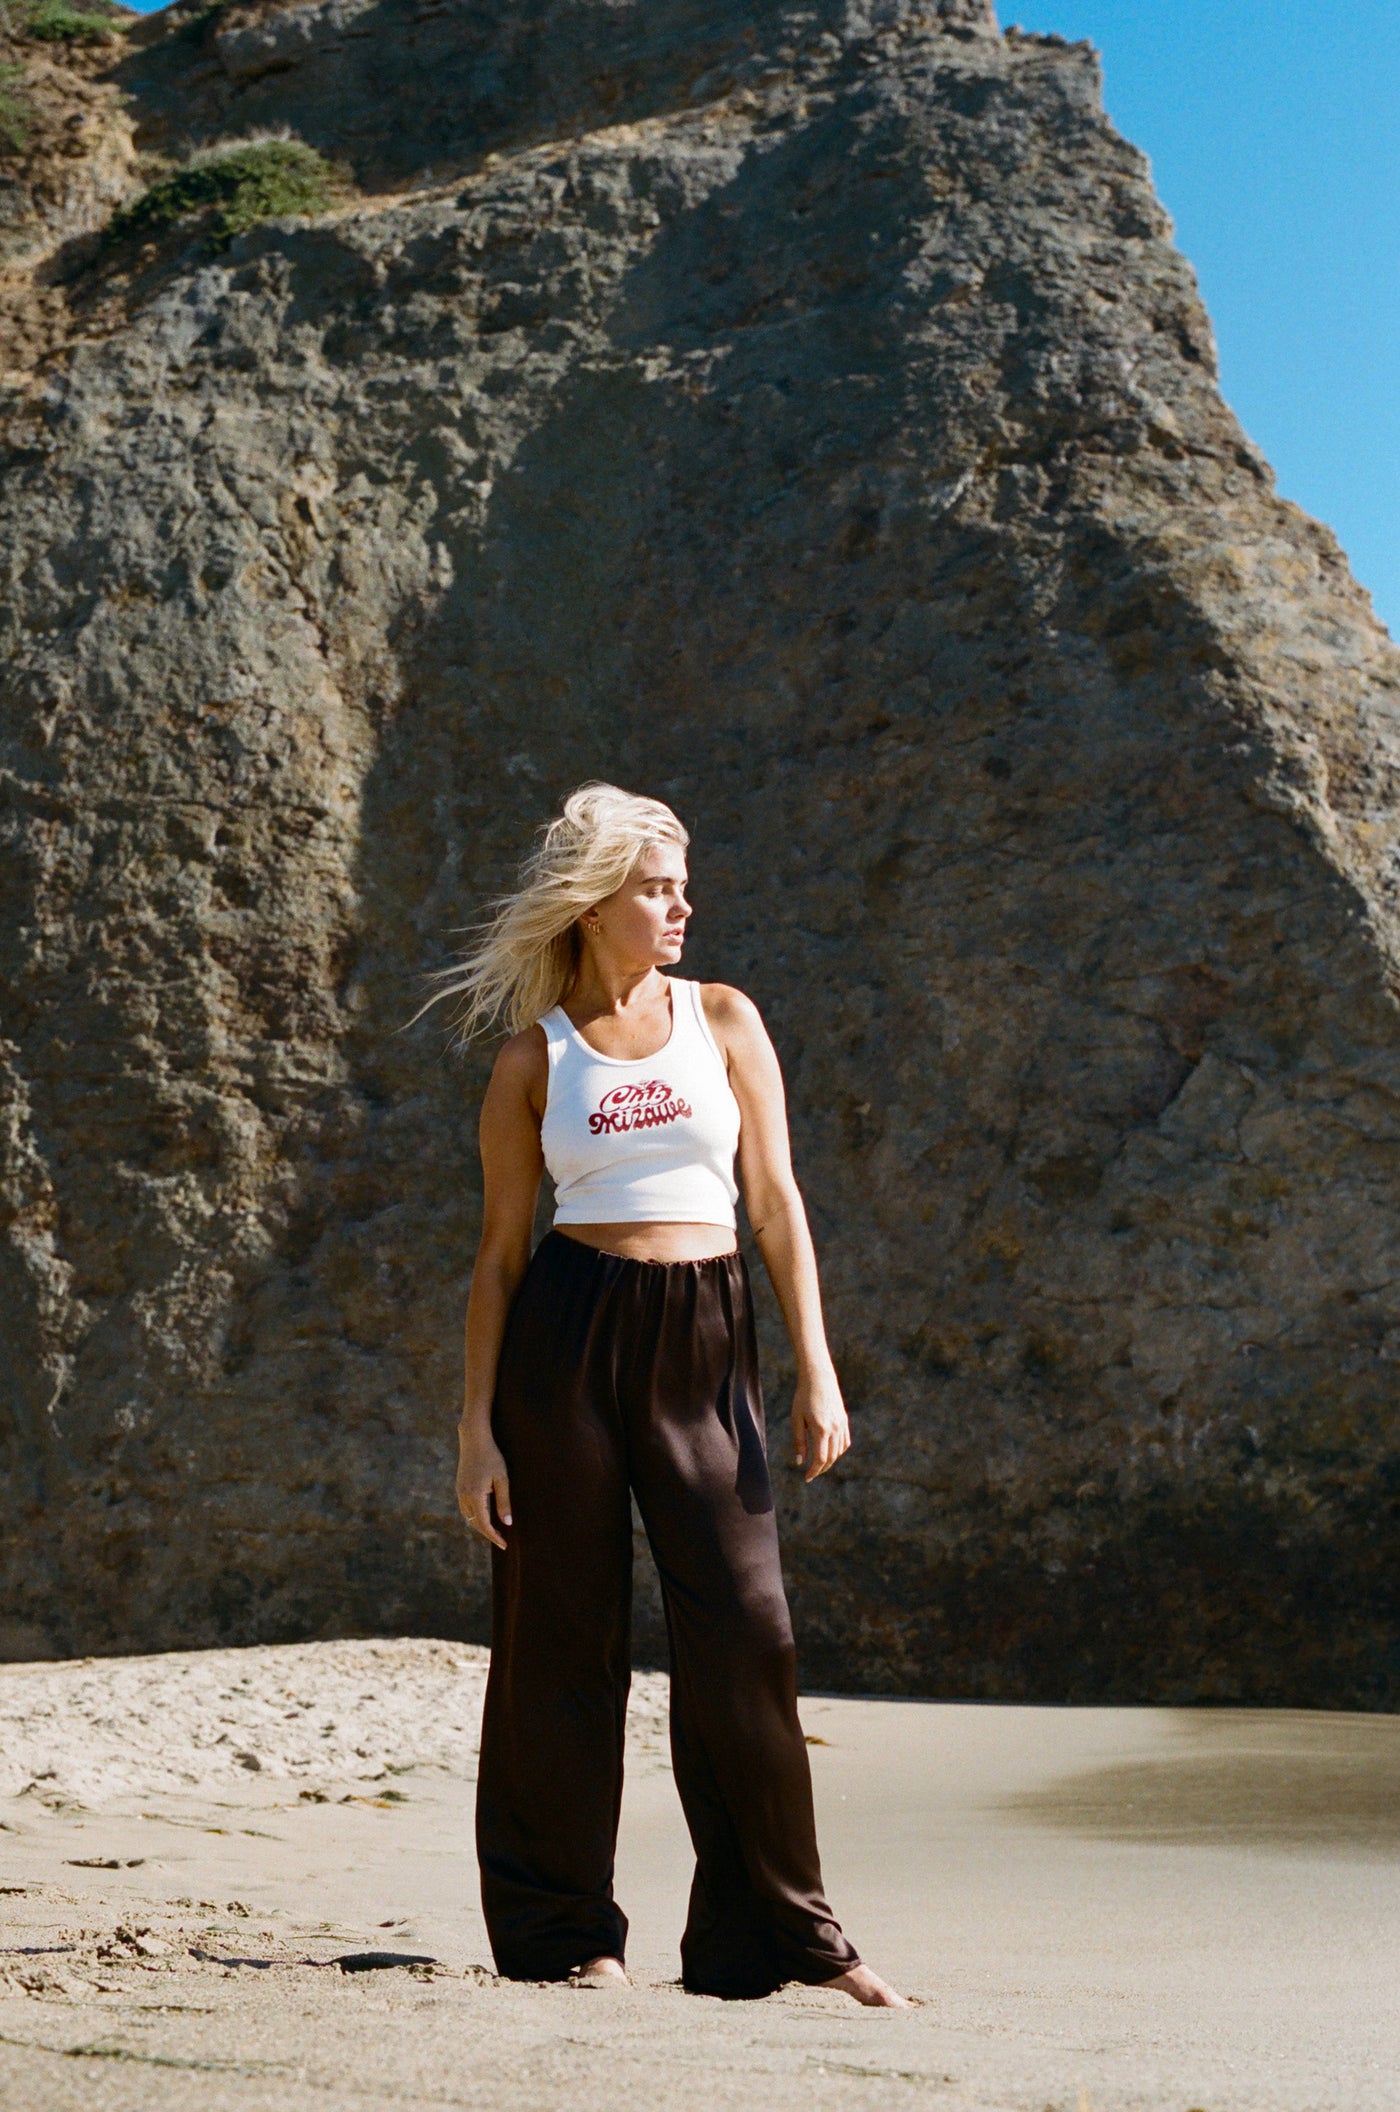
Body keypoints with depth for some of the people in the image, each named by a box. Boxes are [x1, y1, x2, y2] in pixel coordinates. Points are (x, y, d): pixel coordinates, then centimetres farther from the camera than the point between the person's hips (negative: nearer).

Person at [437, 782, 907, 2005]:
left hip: (704, 1341, 1)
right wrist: (478, 1424, 0)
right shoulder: (534, 1059, 6)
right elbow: (502, 1249, 7)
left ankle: (782, 1932, 6)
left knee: (744, 1628, -5)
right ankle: (567, 1928, 14)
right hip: (566, 1332, -1)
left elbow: (778, 1204, 7)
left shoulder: (723, 1020, 10)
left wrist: (817, 1370, -1)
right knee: (564, 1634, 2)